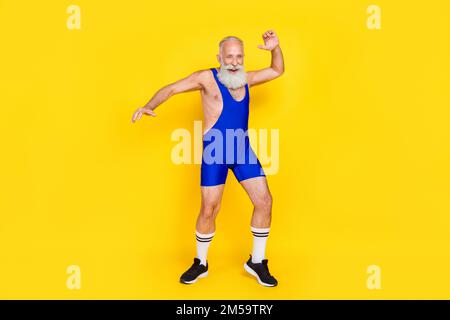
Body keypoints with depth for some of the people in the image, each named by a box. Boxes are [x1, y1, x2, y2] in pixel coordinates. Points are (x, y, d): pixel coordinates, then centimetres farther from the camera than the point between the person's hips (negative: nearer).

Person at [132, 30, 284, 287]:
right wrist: (149, 106, -20)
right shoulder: (207, 78, -3)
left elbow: (277, 71, 24)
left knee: (264, 201, -2)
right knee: (209, 209, -3)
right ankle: (201, 264, 20)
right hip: (215, 152, -4)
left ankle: (257, 262, 15)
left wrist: (275, 48, 6)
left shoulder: (246, 79, 11)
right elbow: (172, 89, -5)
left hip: (243, 150, 5)